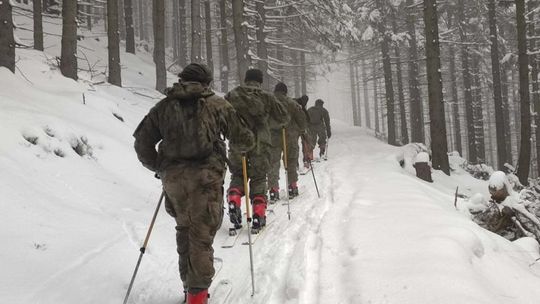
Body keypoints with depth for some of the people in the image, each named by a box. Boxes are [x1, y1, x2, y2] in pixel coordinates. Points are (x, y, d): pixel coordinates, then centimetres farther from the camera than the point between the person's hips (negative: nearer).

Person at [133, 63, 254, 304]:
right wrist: (244, 143, 32)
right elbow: (243, 140, 9)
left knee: (184, 230, 19)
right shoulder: (217, 105, 7)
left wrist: (159, 167, 22)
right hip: (206, 176, -3)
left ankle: (189, 284, 25)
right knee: (201, 234, 1)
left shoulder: (164, 106, 13)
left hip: (173, 177, 3)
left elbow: (142, 142, 9)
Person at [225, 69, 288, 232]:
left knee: (237, 175, 18)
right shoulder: (266, 97, 1)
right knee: (258, 178, 8)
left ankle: (234, 202, -7)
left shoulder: (232, 96, 5)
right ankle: (258, 216, 3)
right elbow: (283, 117, 5)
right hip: (260, 143, -1)